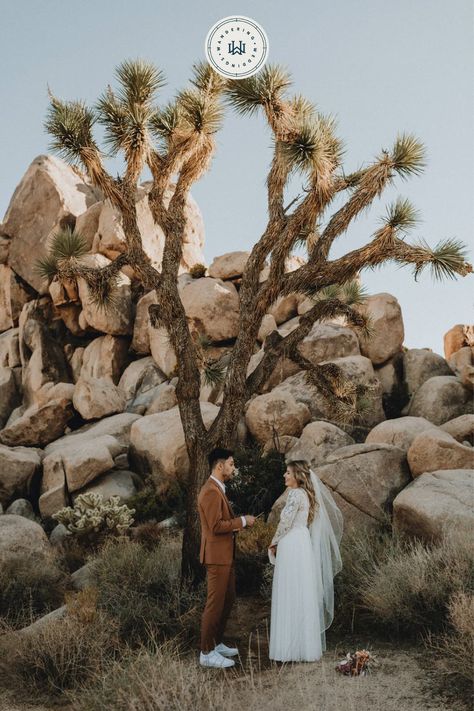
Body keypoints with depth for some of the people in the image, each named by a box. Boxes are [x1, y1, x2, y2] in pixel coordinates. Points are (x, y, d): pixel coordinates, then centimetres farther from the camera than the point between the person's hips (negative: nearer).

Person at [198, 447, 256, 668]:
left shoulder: (218, 489, 15)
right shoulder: (211, 492, -20)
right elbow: (216, 526, -24)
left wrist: (239, 521, 6)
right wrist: (242, 521, -15)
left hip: (225, 554, 11)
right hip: (217, 556, -11)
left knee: (228, 600, 18)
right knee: (215, 604, -3)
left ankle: (217, 643, 30)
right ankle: (207, 653, 6)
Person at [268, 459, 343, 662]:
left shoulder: (296, 493, -14)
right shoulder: (306, 494, 14)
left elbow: (285, 523, -14)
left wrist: (273, 543, 2)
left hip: (292, 548, -9)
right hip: (302, 545, 9)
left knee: (291, 598, -3)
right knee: (303, 597, 14)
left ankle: (294, 646, 2)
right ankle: (306, 644, 21)